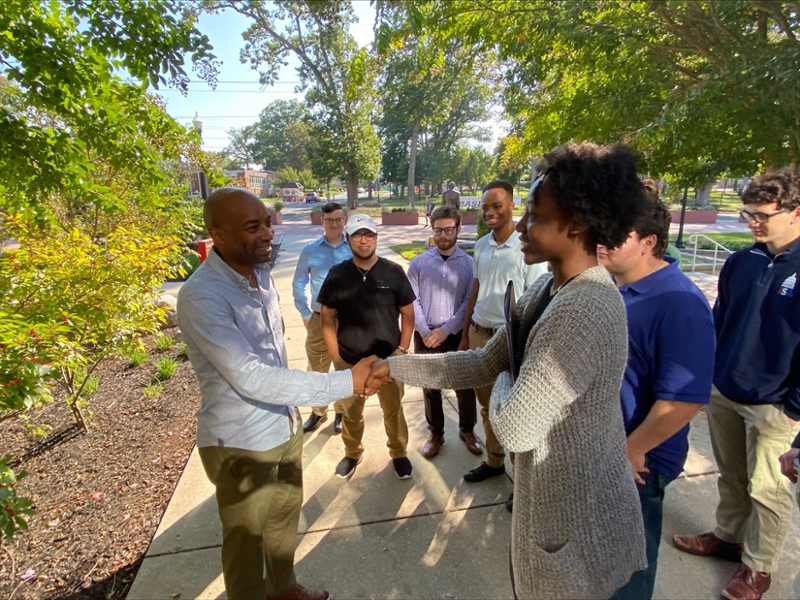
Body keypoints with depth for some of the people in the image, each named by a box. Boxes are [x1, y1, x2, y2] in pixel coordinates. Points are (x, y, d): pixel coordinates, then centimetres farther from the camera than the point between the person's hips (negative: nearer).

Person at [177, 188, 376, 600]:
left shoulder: (261, 273, -1)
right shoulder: (201, 296, -26)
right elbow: (250, 378, -33)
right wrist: (346, 382, -34)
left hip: (285, 425, 8)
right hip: (240, 443, -7)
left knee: (285, 518, 26)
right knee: (246, 540, 17)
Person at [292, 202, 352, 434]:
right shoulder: (310, 251, -1)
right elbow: (298, 284, 7)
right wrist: (305, 314, 2)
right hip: (319, 319, 1)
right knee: (316, 369, 12)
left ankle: (342, 412, 32)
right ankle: (318, 412, 31)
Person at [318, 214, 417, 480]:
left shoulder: (393, 272, -7)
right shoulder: (337, 275, -5)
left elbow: (408, 313, 0)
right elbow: (327, 318, 0)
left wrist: (402, 350, -4)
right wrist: (335, 356, -5)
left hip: (389, 357, 0)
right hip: (349, 360, 1)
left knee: (393, 410, 16)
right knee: (351, 412, 19)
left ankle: (399, 453, 40)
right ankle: (352, 453, 44)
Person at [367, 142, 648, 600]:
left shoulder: (584, 312, -32)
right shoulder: (547, 290, -1)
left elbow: (515, 428, -31)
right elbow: (483, 363, 3)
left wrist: (506, 382, -9)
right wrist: (395, 367, 1)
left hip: (578, 517, -8)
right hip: (558, 497, 8)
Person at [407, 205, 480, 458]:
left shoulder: (469, 263, -5)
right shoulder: (419, 263, -1)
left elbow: (470, 302, -8)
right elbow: (412, 300, -2)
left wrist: (446, 330, -14)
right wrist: (425, 331, -11)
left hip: (458, 335, -1)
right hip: (426, 336, 1)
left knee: (464, 385, 13)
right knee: (430, 388, 14)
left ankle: (467, 430, 37)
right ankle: (436, 434, 34)